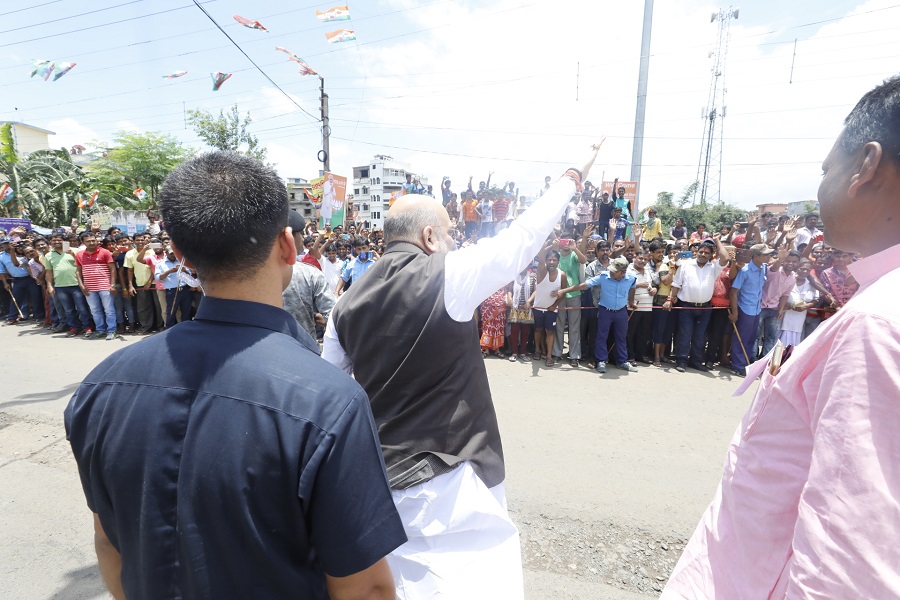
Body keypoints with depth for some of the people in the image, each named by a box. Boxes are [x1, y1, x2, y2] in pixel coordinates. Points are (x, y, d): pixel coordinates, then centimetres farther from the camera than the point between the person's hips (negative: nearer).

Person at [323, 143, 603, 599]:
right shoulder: (447, 275, -15)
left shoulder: (348, 302, 2)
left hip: (376, 477, 7)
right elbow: (523, 236, -5)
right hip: (444, 482, -6)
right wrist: (571, 179, 10)